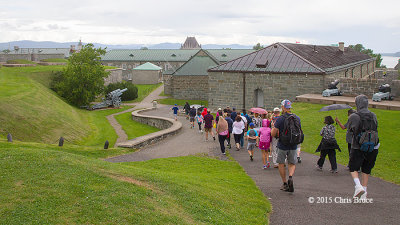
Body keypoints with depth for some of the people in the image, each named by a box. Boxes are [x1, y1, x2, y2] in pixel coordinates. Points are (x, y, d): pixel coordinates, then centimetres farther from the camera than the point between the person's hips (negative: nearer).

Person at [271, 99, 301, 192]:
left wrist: (273, 127, 6)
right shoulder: (297, 118, 0)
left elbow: (273, 134, -13)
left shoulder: (280, 119, -13)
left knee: (281, 164, 13)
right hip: (293, 146, 3)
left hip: (282, 145, -3)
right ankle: (290, 177, -14)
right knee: (292, 164, 14)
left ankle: (285, 184, 14)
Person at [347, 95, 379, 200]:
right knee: (366, 170, 15)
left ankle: (358, 186, -11)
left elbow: (349, 129, 2)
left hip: (358, 148, -4)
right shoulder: (373, 116, -1)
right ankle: (364, 194, 17)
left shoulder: (354, 117, -13)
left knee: (353, 168, 12)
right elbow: (375, 129, 8)